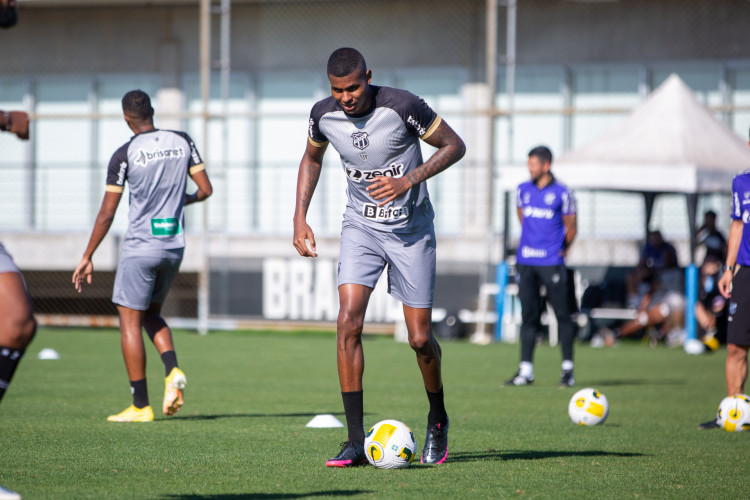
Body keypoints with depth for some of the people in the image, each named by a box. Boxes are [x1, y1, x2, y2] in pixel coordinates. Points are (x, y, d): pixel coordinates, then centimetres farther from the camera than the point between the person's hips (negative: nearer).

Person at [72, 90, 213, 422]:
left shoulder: (125, 155, -10)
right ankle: (173, 371, -3)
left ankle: (140, 405, 1)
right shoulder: (182, 142, 2)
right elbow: (206, 189, 4)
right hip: (174, 246, 5)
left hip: (140, 247, -5)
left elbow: (107, 213, -9)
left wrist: (87, 257, -2)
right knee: (151, 314, 22)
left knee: (129, 321, 3)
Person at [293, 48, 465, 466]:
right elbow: (312, 158, 14)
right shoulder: (324, 115, -8)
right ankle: (356, 442, -14)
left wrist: (409, 180, -23)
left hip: (411, 230, -2)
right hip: (361, 227, 2)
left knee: (420, 338, -1)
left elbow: (454, 146, -9)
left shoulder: (402, 106, -20)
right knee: (348, 322, -17)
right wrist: (300, 218, 6)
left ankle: (438, 420, 29)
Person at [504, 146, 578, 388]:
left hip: (552, 262, -4)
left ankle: (568, 369, 3)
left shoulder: (561, 193, -3)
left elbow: (571, 229, 6)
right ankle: (525, 370, 3)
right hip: (526, 262, 4)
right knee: (528, 315, 3)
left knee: (562, 315, -2)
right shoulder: (522, 190, 9)